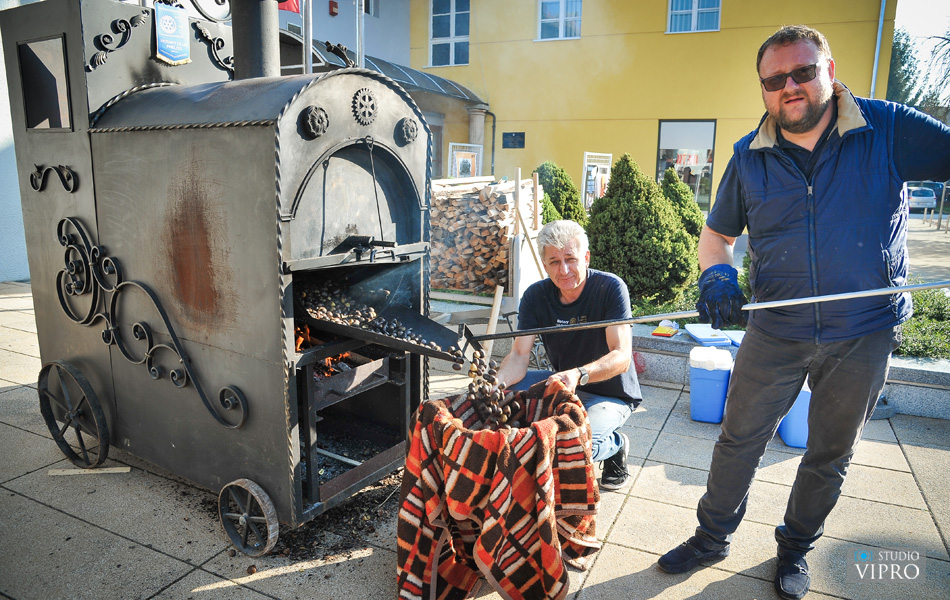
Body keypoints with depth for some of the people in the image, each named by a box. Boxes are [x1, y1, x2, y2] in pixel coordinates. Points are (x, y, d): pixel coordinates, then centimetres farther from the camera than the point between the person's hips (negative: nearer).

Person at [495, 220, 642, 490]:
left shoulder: (610, 288, -22)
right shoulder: (536, 295, -10)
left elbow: (621, 358, -29)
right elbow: (519, 356, -16)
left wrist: (578, 375, -48)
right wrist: (497, 382, -38)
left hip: (610, 394, -4)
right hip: (562, 385, 5)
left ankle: (616, 444, 4)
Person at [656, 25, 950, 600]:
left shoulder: (888, 129, -6)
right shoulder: (750, 156, 1)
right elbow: (716, 233, 9)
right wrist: (716, 273, -11)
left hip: (864, 336, 0)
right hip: (774, 333, 1)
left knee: (831, 454, 15)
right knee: (739, 439, 8)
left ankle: (796, 546, 39)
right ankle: (712, 537, 29)